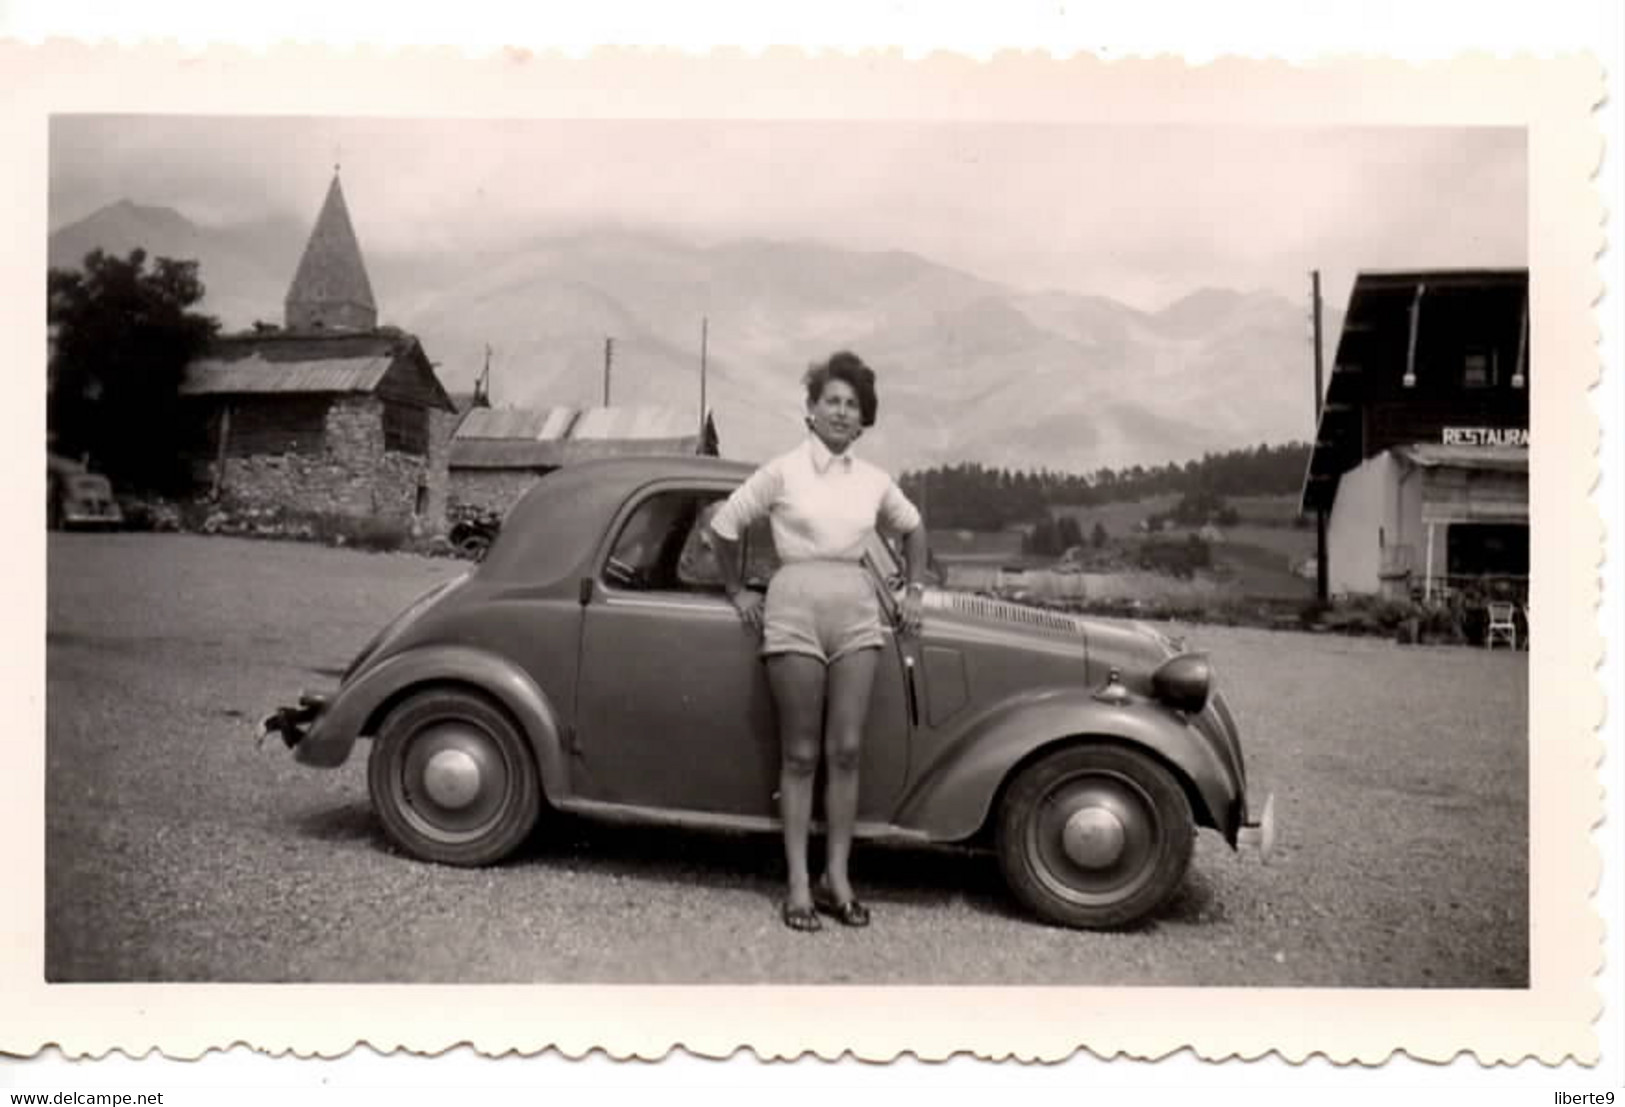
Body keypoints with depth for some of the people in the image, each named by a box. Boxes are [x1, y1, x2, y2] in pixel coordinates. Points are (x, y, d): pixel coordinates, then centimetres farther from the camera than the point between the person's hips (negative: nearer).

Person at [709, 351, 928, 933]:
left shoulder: (874, 481, 9)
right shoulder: (783, 471, -2)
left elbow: (912, 529, 28)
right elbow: (724, 526, 6)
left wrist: (915, 590, 22)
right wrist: (737, 591, 9)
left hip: (857, 611, 3)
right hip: (794, 607, -3)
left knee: (845, 752, 2)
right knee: (800, 755, 1)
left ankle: (837, 878, 12)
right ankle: (798, 884, 8)